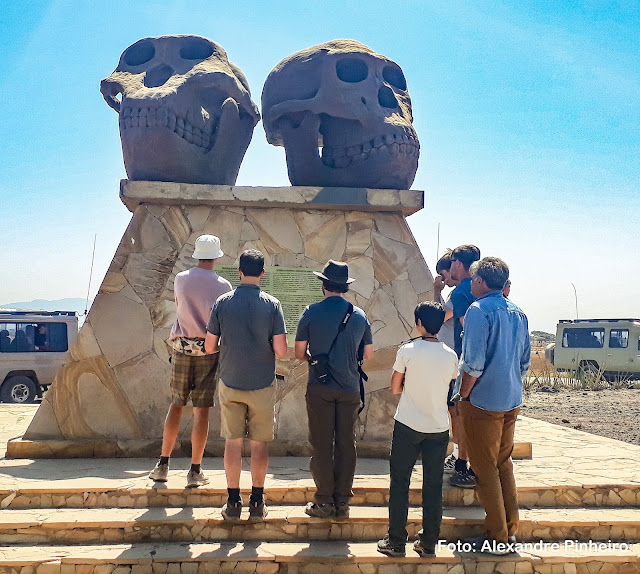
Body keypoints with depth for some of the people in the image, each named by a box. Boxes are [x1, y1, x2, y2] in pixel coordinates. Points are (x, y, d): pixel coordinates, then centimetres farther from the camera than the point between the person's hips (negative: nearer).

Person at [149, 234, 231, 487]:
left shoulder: (180, 279, 3)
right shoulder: (223, 285, -5)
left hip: (181, 349, 2)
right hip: (209, 351, -2)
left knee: (176, 405, 13)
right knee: (201, 410, 2)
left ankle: (163, 465, 16)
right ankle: (195, 471, 6)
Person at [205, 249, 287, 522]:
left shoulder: (222, 302, -4)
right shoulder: (272, 304, -8)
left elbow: (209, 346, -1)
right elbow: (281, 350, -11)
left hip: (230, 384, 1)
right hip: (262, 385, -1)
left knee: (233, 441, 11)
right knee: (260, 443, 10)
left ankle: (233, 502, 16)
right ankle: (257, 503, 16)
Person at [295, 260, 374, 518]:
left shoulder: (312, 312, -6)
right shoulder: (359, 315, 3)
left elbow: (299, 353, -2)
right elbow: (368, 354, 10)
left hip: (320, 387, -2)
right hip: (350, 388, 3)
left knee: (321, 445, 6)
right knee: (346, 444, 10)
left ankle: (324, 502, 12)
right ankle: (343, 502, 17)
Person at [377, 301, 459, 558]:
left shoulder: (407, 350, -9)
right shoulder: (451, 355, -1)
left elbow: (395, 388, -2)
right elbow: (451, 386, 12)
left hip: (408, 426, -3)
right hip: (439, 428, 3)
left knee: (400, 482, 7)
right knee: (433, 485, 10)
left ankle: (396, 541, 12)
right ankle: (428, 543, 17)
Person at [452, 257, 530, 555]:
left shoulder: (479, 310, -15)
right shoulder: (518, 313, 10)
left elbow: (473, 363, -21)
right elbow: (524, 360, 15)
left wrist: (462, 395, -9)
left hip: (483, 402, -8)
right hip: (512, 401, 8)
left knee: (486, 470, 3)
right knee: (504, 465, 18)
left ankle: (497, 538, 11)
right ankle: (510, 530, 26)